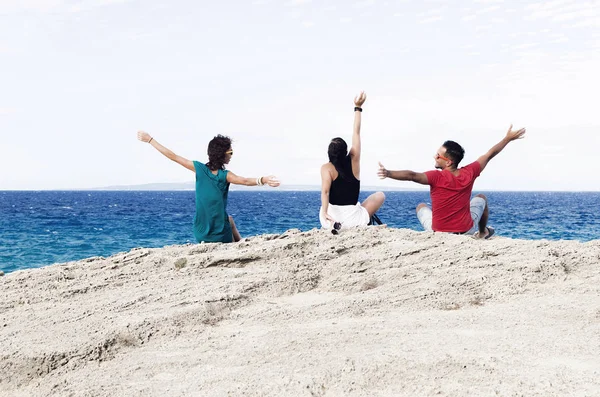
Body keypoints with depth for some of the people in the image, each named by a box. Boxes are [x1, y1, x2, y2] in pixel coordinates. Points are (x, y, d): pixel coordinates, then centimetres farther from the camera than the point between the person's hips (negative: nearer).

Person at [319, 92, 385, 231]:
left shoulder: (327, 168, -6)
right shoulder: (353, 161, -1)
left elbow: (325, 191, -23)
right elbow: (356, 132, 9)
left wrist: (324, 212, -33)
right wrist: (358, 107, 14)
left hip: (331, 220, 1)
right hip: (353, 219, -1)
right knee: (380, 195, 23)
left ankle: (335, 225, 16)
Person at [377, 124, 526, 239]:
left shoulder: (437, 177, -22)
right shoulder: (469, 173, -11)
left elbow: (411, 175, -37)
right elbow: (490, 154, 2)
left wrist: (388, 173, -45)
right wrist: (508, 138, 14)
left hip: (439, 233, -2)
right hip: (466, 231, 2)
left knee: (421, 206, 28)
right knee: (481, 198, 31)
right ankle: (483, 232, 44)